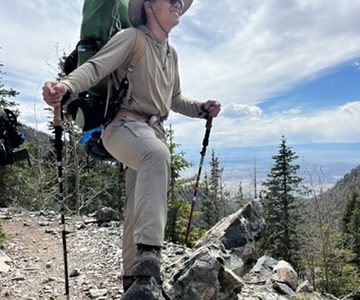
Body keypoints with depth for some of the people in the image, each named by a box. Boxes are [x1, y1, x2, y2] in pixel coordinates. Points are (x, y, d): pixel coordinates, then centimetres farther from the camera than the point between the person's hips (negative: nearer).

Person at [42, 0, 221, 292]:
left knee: (139, 206, 8)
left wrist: (202, 108, 9)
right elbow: (95, 67, -17)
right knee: (157, 155, -41)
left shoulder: (172, 54, 21)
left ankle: (133, 274, 20)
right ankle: (148, 251, -46)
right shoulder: (131, 37, -2)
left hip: (153, 130, 8)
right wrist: (66, 86, -38)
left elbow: (175, 99, 27)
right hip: (124, 124, -7)